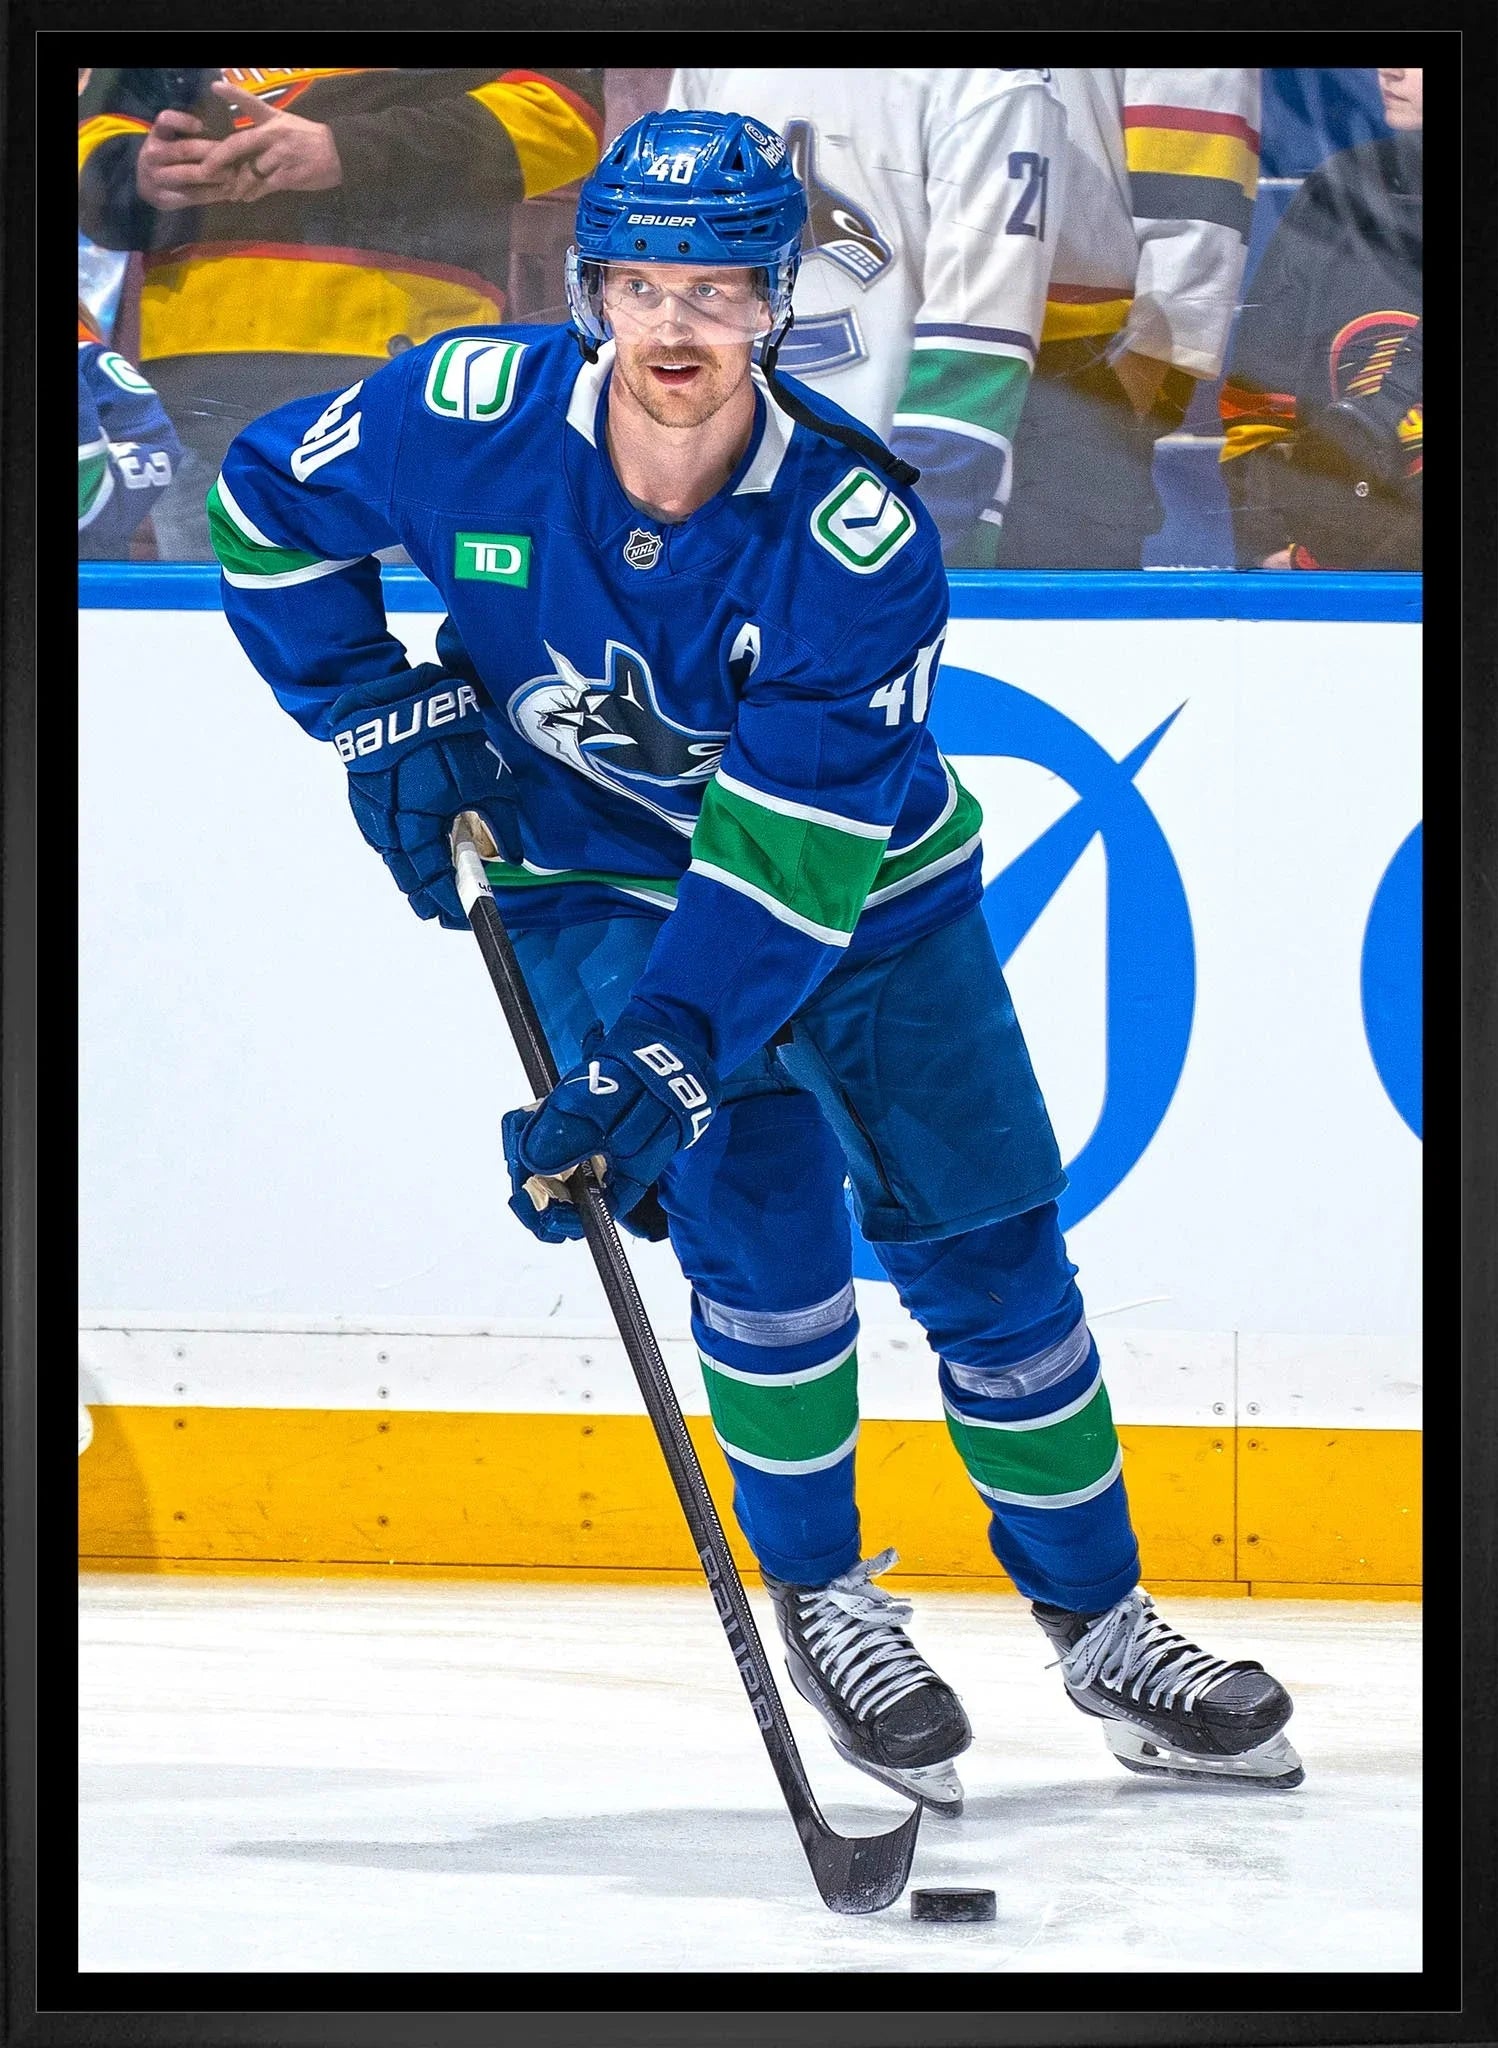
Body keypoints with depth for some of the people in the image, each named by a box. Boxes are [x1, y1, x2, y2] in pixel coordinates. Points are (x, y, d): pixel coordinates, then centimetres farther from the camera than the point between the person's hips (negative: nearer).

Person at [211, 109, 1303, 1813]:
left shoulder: (859, 534, -30)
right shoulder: (473, 419, -23)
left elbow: (789, 854, -33)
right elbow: (268, 505, -3)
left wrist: (649, 1073, -40)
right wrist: (383, 712, -9)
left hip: (864, 881, 0)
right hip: (594, 877, 0)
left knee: (985, 1243, 2)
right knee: (759, 1214, -17)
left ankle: (1101, 1624, 19)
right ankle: (817, 1593, 5)